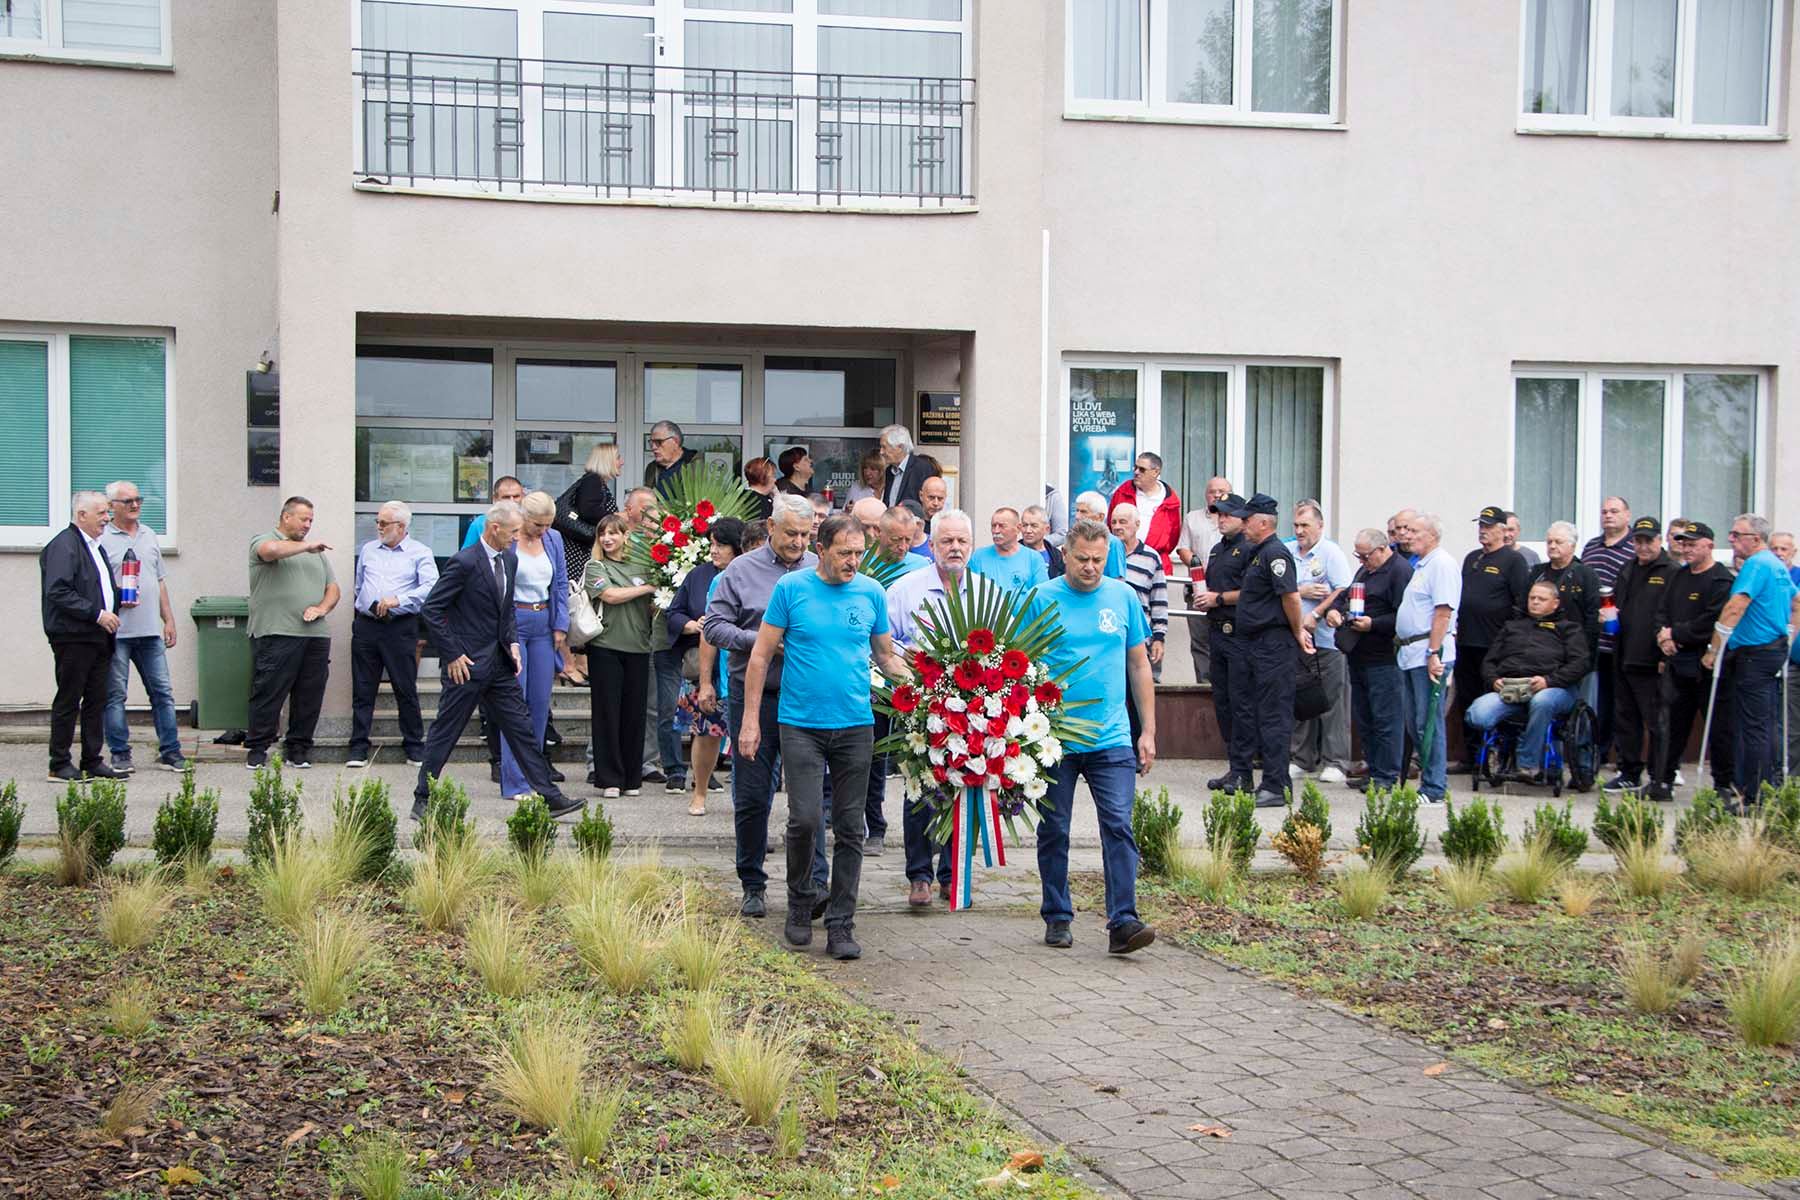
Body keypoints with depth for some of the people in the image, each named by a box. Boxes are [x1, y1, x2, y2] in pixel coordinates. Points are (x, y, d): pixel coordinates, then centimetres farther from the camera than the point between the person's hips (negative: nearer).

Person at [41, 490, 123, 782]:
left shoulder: (96, 547, 19)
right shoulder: (63, 546, -11)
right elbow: (58, 593, -20)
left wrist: (120, 599, 9)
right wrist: (97, 614, -20)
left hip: (99, 637, 9)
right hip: (73, 638, -9)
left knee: (97, 701, 10)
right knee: (68, 702, -3)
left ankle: (93, 762, 16)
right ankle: (59, 765, 3)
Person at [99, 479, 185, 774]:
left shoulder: (150, 536, 16)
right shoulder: (102, 539, -3)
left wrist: (169, 620, 16)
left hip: (150, 630, 5)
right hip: (116, 631, -5)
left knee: (162, 692, 5)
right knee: (115, 694, 1)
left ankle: (169, 751, 11)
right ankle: (120, 754, 8)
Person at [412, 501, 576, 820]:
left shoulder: (509, 560, 9)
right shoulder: (464, 562, -17)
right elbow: (430, 610, -16)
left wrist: (512, 642, 6)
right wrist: (452, 655, -15)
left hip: (499, 663, 8)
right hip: (467, 664, -8)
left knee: (522, 728, 7)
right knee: (445, 733, 3)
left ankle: (549, 797, 9)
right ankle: (423, 800, 14)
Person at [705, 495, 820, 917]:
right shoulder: (742, 570, 3)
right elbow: (713, 625, 1)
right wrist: (758, 641, -12)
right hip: (754, 696, -1)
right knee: (751, 797, 3)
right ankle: (753, 886, 15)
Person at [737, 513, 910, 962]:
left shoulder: (871, 592, 6)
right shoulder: (791, 588, -2)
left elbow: (886, 655, 15)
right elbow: (761, 656, 1)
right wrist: (750, 720, -2)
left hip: (855, 725, 3)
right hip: (801, 723, -3)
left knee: (850, 828, 4)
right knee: (805, 819, -11)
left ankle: (841, 925, 11)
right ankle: (800, 907, 13)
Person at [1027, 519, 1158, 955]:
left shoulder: (1123, 597, 6)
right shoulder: (1042, 600, -1)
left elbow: (1139, 666, 11)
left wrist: (1148, 731, 8)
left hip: (1112, 739, 1)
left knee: (1119, 827, -9)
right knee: (1054, 832, 8)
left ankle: (1123, 922, -10)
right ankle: (1057, 918, 20)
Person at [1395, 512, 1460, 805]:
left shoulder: (1442, 564, -10)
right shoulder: (1421, 565, 21)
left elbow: (1443, 612, -18)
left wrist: (1434, 653, -22)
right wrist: (1401, 643, 17)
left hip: (1428, 655, -10)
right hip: (1409, 654, 10)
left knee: (1428, 723, -7)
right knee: (1413, 722, 11)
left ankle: (1433, 789, -4)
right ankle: (1427, 776, 17)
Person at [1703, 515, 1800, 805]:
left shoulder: (1756, 565, -17)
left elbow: (1734, 609, -24)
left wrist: (1713, 650, -21)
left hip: (1753, 655, -10)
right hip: (1776, 651, 10)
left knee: (1753, 729, -7)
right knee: (1770, 725, 14)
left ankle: (1753, 799, -5)